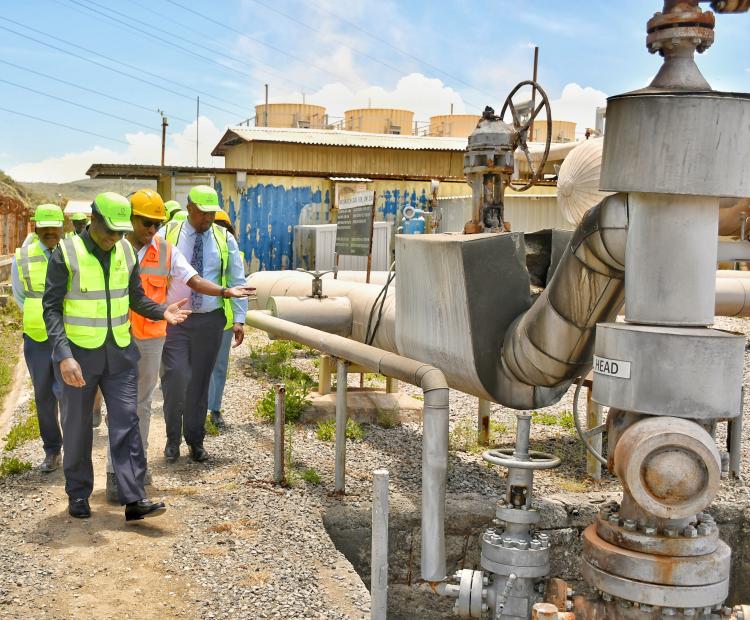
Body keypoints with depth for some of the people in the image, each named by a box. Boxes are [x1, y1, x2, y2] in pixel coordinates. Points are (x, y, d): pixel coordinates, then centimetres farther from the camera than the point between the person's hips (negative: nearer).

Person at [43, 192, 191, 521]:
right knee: (77, 427, 9)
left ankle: (134, 499, -2)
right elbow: (51, 308, -11)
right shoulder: (67, 253, -11)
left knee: (126, 423, -2)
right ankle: (78, 495, 25)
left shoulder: (126, 251, 3)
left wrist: (162, 311, -10)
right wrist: (64, 356, -21)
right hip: (78, 353, -3)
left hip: (119, 352, 3)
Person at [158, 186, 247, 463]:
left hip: (210, 320, 2)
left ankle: (195, 441, 21)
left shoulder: (225, 239, 4)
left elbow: (237, 281, 5)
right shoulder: (167, 234, 0)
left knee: (200, 381, 8)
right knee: (175, 377, -9)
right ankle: (173, 439, 9)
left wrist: (239, 319, -3)